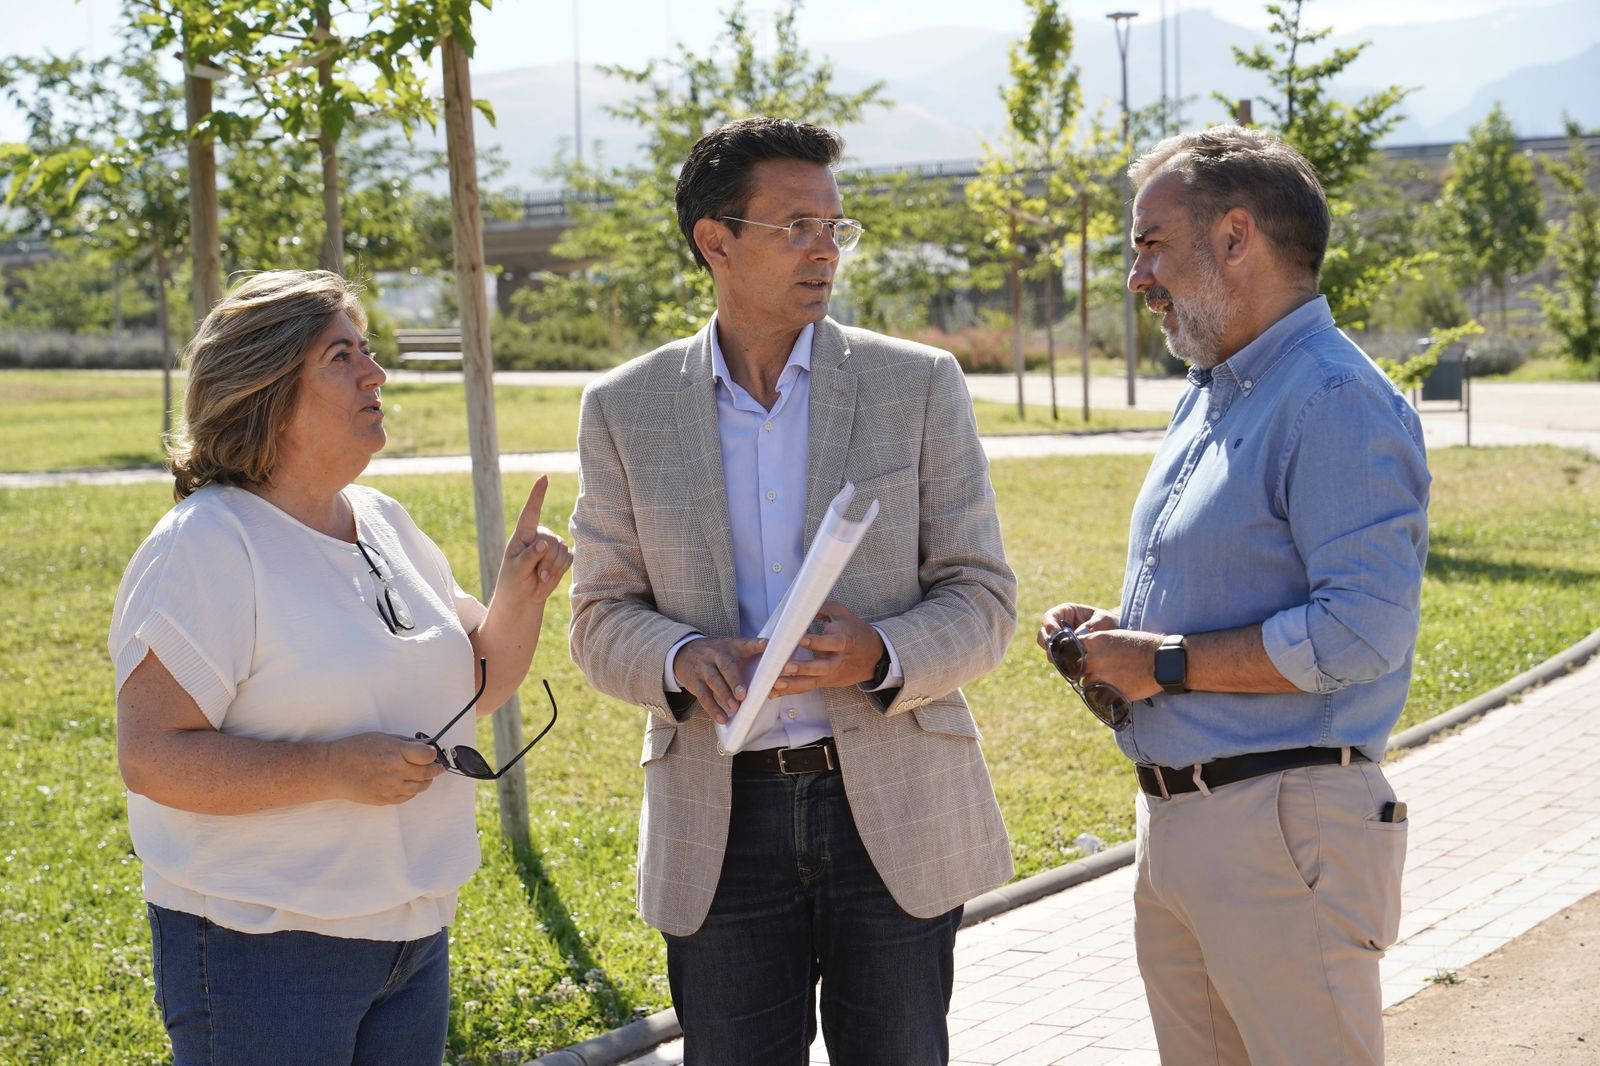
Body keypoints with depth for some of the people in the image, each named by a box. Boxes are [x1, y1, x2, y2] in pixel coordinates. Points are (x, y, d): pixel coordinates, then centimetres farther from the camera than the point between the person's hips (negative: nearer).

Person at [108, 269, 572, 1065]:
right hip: (262, 950, -7)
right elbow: (151, 758, -20)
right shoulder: (205, 546, -14)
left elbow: (478, 682, 16)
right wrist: (334, 769, -27)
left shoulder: (382, 524, 9)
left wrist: (518, 597, -4)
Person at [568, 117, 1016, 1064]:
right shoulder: (626, 409, 4)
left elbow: (983, 599, 0)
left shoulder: (920, 385, 1)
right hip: (719, 828, 1)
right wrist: (681, 659, -17)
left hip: (894, 812, 0)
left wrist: (880, 656, -21)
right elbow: (603, 618, 6)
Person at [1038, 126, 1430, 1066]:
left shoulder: (1336, 404, -15)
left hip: (1283, 830, -10)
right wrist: (1116, 632, 7)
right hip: (1175, 819, 10)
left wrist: (1168, 664, -18)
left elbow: (1363, 632, -24)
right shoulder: (1205, 400, 17)